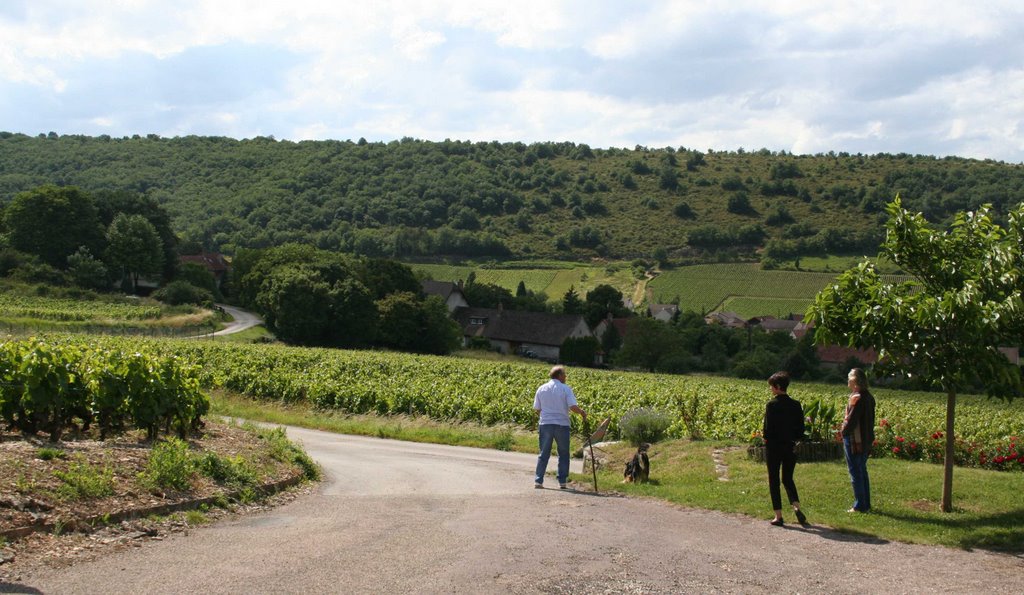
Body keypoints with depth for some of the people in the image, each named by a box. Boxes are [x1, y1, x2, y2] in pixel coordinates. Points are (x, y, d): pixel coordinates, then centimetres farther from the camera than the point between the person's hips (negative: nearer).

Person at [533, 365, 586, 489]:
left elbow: (537, 409, 8)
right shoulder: (565, 389, -5)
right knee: (563, 454, 10)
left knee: (544, 454, 8)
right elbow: (573, 407, -14)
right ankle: (562, 481, 8)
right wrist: (582, 412, 5)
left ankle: (538, 481, 3)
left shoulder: (541, 389, 6)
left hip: (545, 424, 3)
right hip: (562, 424, -3)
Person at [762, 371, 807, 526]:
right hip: (790, 447, 5)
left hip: (774, 447, -5)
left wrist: (764, 434, 3)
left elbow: (768, 429, -17)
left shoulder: (772, 405, -15)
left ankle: (778, 516, 6)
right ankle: (796, 507, -1)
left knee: (774, 480, 6)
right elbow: (800, 430, 3)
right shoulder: (796, 405, 0)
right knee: (788, 479, 19)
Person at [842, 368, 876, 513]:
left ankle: (860, 506, 3)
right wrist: (870, 438, 17)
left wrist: (844, 431, -5)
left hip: (854, 440, -9)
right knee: (862, 472, 17)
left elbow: (851, 419, -21)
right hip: (866, 440, 9)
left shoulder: (857, 398, -19)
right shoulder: (868, 397, 9)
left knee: (856, 473, -1)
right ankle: (866, 504, 23)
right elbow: (871, 419, 14)